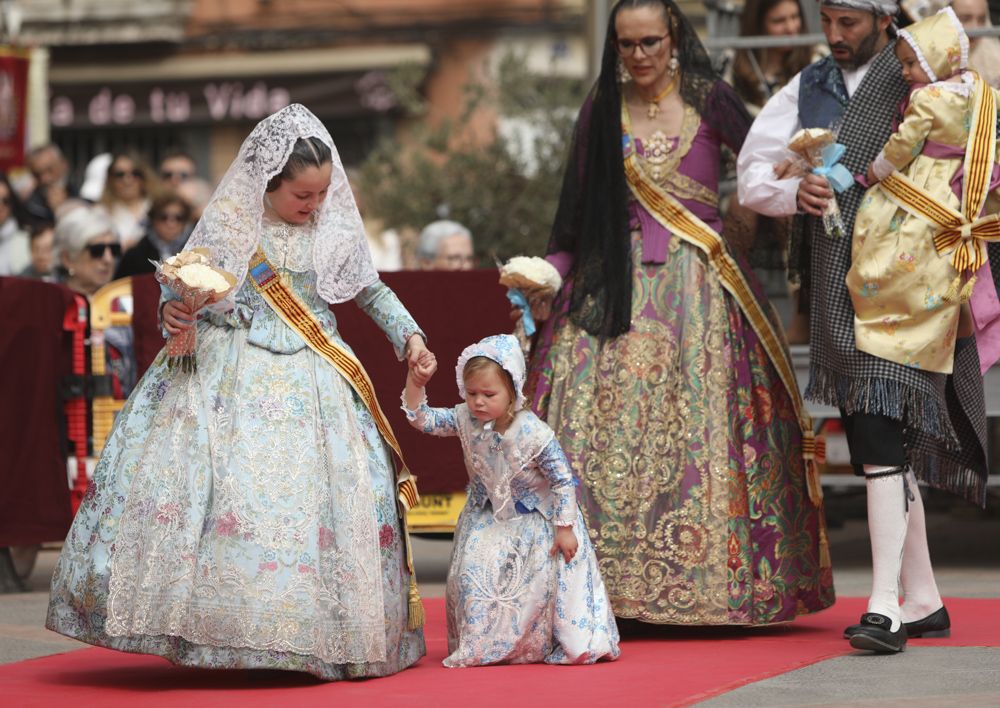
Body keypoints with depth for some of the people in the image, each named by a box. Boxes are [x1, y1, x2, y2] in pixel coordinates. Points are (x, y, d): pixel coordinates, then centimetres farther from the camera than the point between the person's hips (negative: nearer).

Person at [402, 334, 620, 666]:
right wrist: (415, 381, -25)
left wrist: (564, 529, -18)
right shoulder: (465, 420, -15)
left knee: (536, 583, -1)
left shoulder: (532, 433, -29)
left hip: (534, 521, -4)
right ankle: (478, 646, 9)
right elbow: (422, 419, -10)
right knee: (473, 575, -8)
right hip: (487, 517, 4)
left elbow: (563, 480, -21)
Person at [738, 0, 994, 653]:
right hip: (836, 286, 6)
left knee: (882, 435, -17)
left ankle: (885, 608, -20)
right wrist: (794, 190, -8)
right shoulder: (808, 90, 14)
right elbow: (753, 174, 11)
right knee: (875, 442, 10)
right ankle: (922, 600, 20)